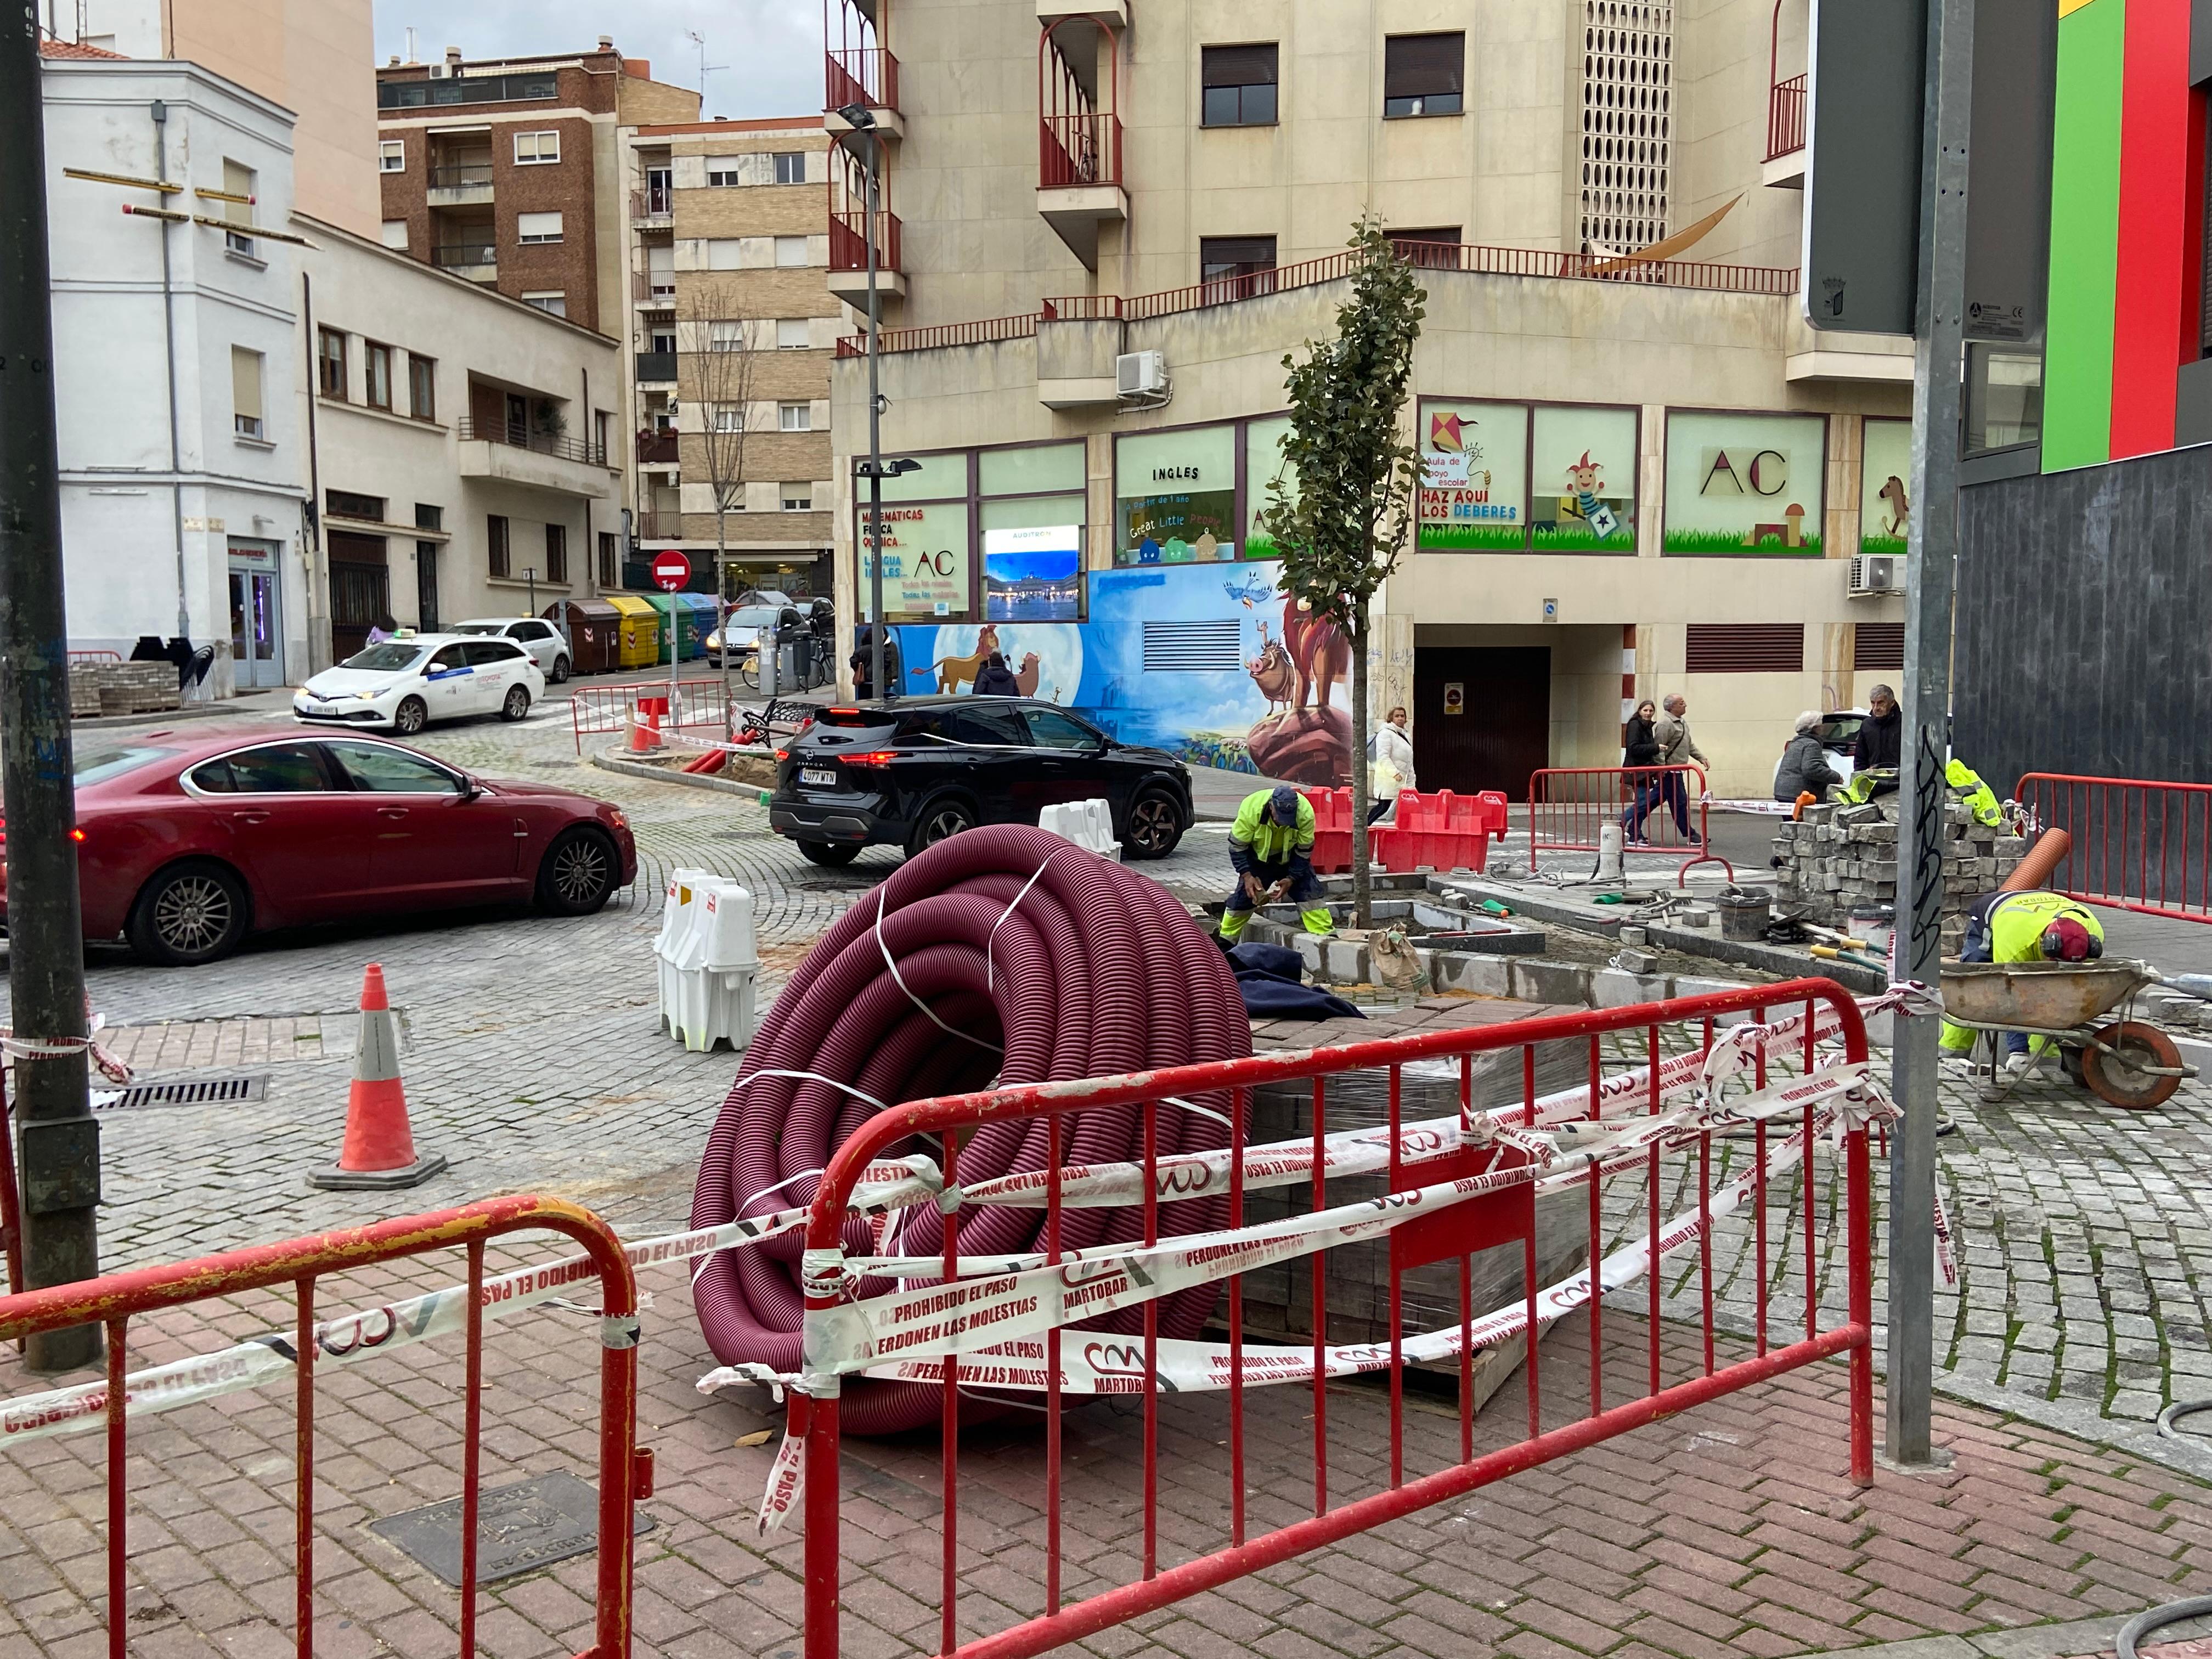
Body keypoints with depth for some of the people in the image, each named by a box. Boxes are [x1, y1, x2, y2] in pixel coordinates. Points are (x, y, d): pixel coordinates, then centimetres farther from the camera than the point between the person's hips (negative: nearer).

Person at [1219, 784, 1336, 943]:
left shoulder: (1306, 813, -33)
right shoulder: (1251, 809, -36)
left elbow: (1304, 851, -18)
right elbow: (1237, 846, -21)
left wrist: (1291, 879, -25)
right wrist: (1247, 876, -28)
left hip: (1290, 856, 1)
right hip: (1258, 856, -1)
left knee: (1310, 891, -14)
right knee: (1243, 894, -2)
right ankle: (1226, 939, 15)